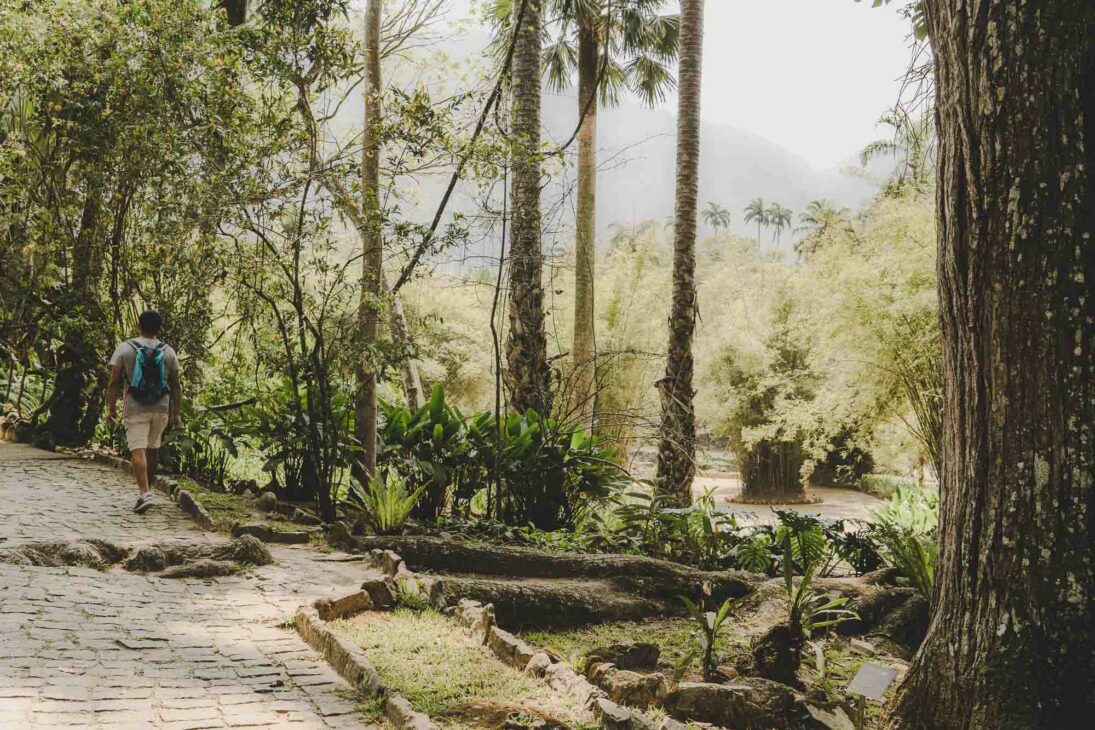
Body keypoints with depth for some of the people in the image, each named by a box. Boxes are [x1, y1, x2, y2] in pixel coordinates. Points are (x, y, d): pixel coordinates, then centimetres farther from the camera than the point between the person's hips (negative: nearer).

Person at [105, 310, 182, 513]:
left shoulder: (125, 348, -3)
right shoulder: (168, 352, 4)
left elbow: (113, 382, -6)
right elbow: (175, 386, 4)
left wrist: (111, 408, 2)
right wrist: (176, 413, 9)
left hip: (135, 410, -3)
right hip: (161, 410, 3)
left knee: (138, 450, -7)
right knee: (152, 449, 16)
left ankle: (144, 494, -20)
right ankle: (146, 488, 26)